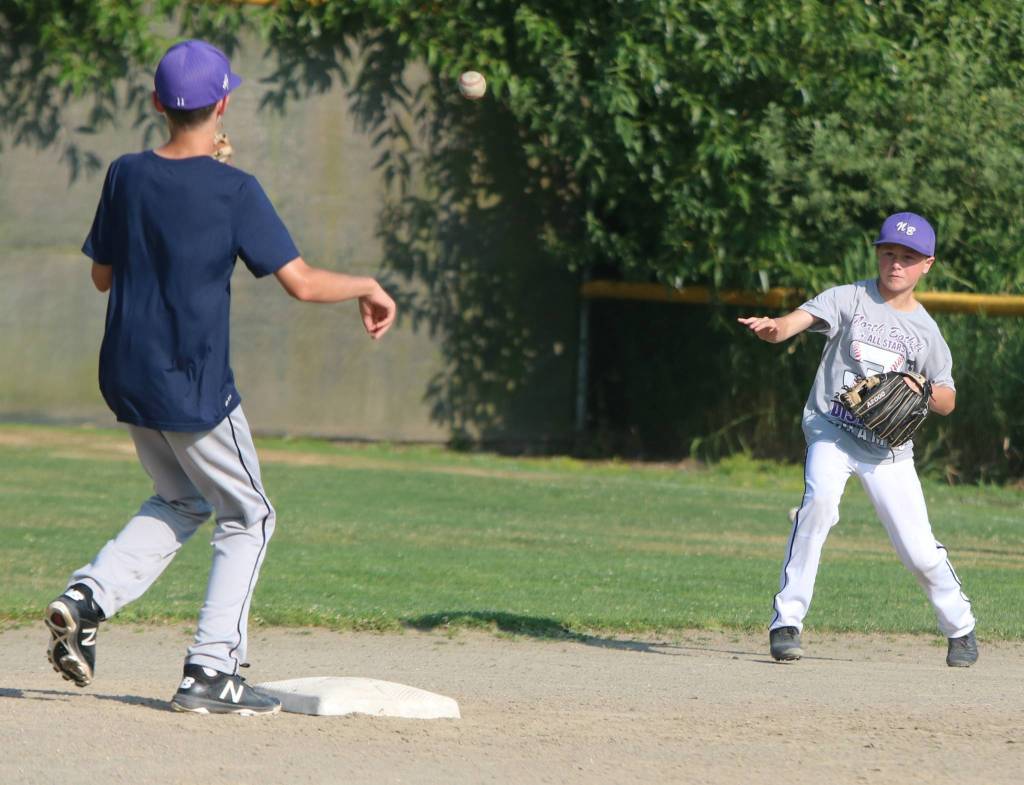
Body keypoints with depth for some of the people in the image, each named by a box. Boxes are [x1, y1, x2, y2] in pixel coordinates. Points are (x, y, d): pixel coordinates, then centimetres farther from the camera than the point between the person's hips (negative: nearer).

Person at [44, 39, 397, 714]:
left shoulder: (127, 176, 1)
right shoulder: (233, 190, -15)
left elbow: (103, 275, 11)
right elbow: (301, 282, -17)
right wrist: (368, 287, 0)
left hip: (127, 379, 6)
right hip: (193, 391, -6)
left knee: (182, 503, 26)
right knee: (249, 516, 11)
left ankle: (89, 596, 5)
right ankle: (211, 671, 1)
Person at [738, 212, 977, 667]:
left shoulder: (925, 330, 3)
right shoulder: (850, 298, -5)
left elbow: (947, 403, 10)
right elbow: (798, 320, -23)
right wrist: (773, 328, -47)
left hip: (889, 446, 2)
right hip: (832, 430, -2)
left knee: (919, 550, -2)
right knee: (820, 500, -30)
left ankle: (960, 629, 26)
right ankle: (787, 621, -25)